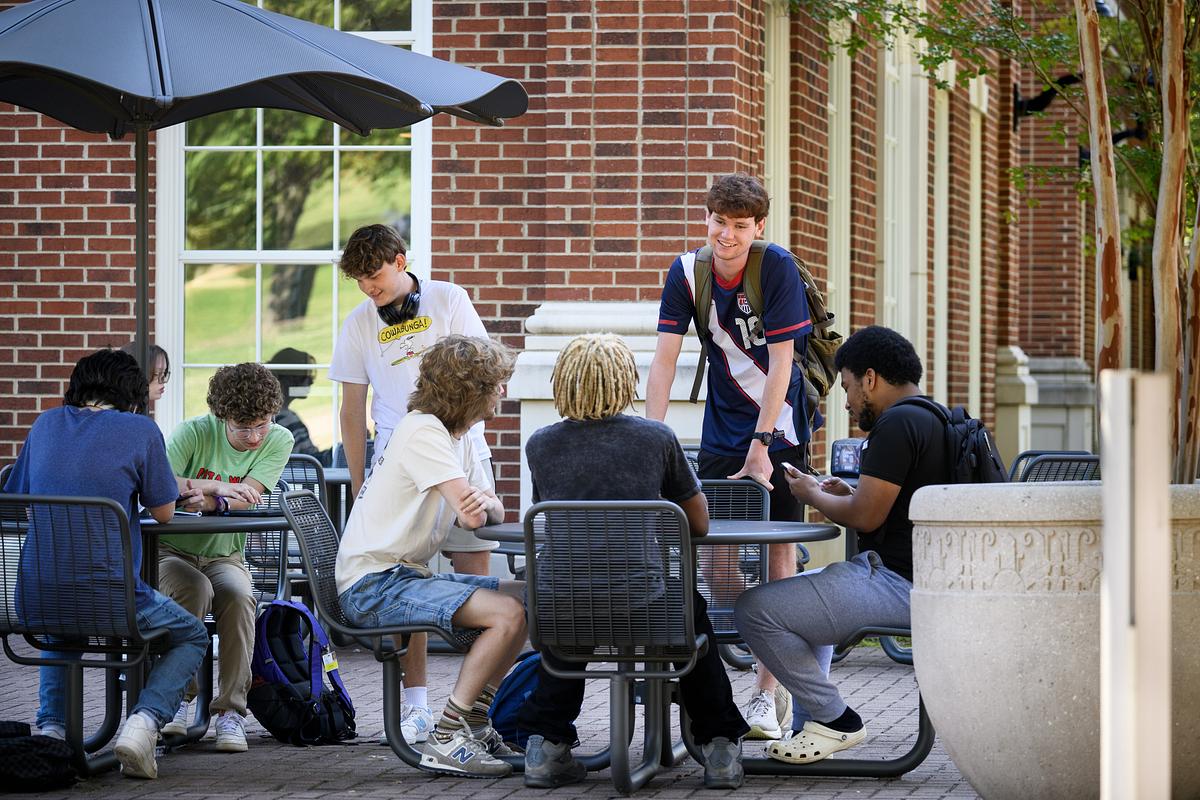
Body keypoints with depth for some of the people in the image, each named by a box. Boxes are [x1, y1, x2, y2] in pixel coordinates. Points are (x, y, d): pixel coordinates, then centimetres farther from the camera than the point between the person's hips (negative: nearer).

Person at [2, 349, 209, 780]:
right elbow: (164, 512, 6)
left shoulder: (46, 424, 10)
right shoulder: (140, 430, -3)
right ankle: (144, 721, -4)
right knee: (192, 637, 23)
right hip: (107, 598, -4)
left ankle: (50, 724, 19)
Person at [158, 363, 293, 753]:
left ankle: (231, 710, -26)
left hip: (224, 556, 2)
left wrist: (210, 501, -33)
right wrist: (210, 487, -35)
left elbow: (247, 498, -16)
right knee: (196, 590, -35)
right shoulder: (194, 432, -12)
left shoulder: (278, 440, -5)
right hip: (171, 551, -2)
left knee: (238, 595, -32)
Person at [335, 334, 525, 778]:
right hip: (373, 583, -10)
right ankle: (445, 741, -22)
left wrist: (485, 503, -19)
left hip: (408, 575, 10)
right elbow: (471, 516, -24)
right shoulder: (424, 431, -16)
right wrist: (481, 506, -1)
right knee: (508, 614, -23)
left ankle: (474, 722, 12)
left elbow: (490, 513, 5)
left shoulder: (459, 437, 14)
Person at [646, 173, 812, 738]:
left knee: (777, 554, -4)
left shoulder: (776, 268, -15)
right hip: (721, 431, 3)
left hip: (778, 427, -3)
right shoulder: (687, 272, -6)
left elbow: (780, 362, -16)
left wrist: (759, 447, -19)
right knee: (713, 554, 1)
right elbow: (664, 359, -8)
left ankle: (769, 692, 1)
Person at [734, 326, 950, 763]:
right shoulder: (934, 419, 16)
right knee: (797, 592, 33)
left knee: (755, 609, -13)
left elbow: (866, 517, -18)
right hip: (918, 578, 11)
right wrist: (849, 493, 17)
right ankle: (812, 724, 26)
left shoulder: (897, 424, -17)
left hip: (898, 581, -11)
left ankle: (835, 719, -3)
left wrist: (812, 495, -1)